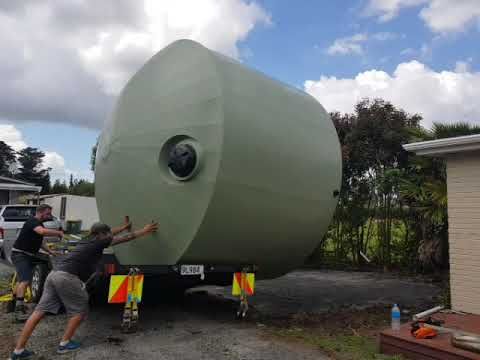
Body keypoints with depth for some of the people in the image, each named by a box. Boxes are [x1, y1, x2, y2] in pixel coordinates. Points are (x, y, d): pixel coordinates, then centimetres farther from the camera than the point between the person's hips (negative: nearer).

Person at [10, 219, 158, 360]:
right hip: (67, 277, -8)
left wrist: (125, 226, 50)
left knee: (39, 311, 7)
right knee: (80, 310, 9)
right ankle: (64, 344, 14)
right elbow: (125, 238, 6)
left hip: (54, 274, 8)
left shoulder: (88, 239, 23)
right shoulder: (98, 242, 1)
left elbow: (109, 233, 39)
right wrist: (143, 231, 16)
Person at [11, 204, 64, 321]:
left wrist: (50, 251, 16)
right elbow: (43, 231, -41)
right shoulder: (33, 221, -19)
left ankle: (16, 302, 39)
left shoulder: (39, 224, 13)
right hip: (19, 254, -11)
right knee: (25, 280, -20)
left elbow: (39, 241, 24)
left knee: (23, 279, 23)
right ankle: (19, 310, -26)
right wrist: (59, 233, -30)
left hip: (28, 255, 11)